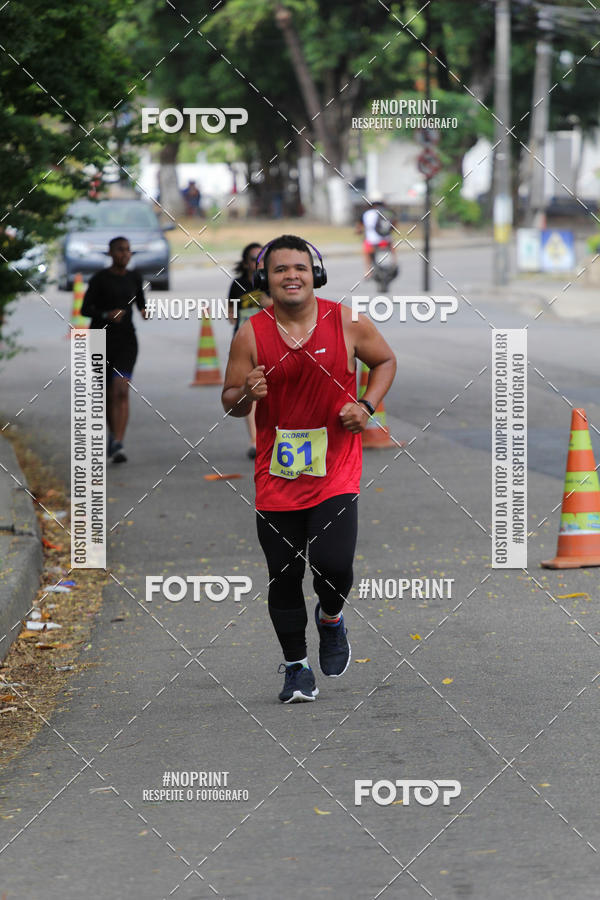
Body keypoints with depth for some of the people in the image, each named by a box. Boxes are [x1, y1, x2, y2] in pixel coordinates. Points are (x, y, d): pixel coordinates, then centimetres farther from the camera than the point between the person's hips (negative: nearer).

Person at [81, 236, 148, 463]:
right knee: (108, 394, 10)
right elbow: (85, 309, -7)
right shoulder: (99, 279, -5)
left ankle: (118, 445, -25)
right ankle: (113, 432, 37)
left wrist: (144, 311, -3)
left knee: (121, 391, -17)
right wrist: (106, 314, -25)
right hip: (101, 339, -1)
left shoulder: (134, 278, 7)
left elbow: (140, 303, 20)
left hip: (126, 340, 1)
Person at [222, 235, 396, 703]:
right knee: (283, 577, 5)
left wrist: (367, 405, -3)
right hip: (276, 474, 1)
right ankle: (297, 667, 23)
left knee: (333, 565, -15)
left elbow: (386, 361, 13)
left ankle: (331, 618, 20)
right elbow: (229, 401, 4)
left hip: (336, 468, -1)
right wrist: (246, 394, -19)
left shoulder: (348, 323, -4)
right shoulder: (251, 335, -3)